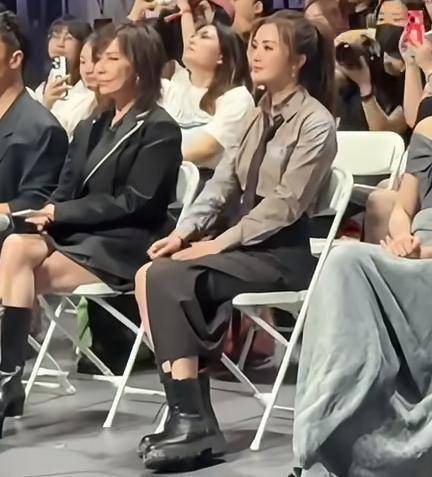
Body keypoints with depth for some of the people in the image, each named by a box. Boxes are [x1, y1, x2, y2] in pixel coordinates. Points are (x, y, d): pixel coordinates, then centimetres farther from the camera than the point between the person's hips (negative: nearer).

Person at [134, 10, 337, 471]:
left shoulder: (315, 123, -9)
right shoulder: (262, 115, 17)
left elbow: (285, 204, -16)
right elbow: (225, 181, 13)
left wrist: (219, 243, -17)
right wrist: (185, 231, -2)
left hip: (283, 251, -8)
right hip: (246, 239, 8)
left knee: (169, 279, -26)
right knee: (149, 275, -15)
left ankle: (193, 419, -22)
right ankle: (187, 411, -19)